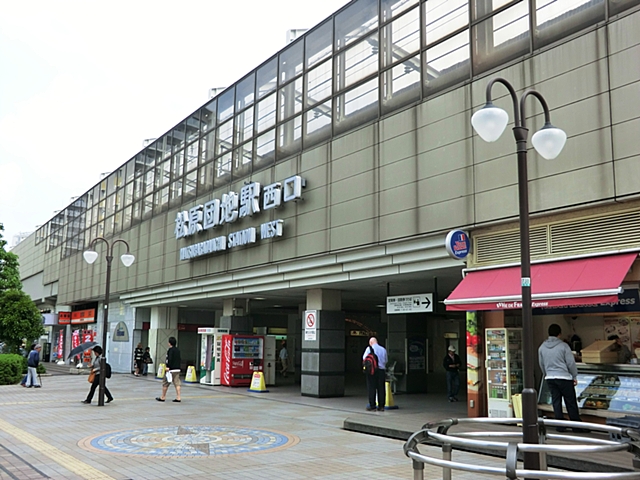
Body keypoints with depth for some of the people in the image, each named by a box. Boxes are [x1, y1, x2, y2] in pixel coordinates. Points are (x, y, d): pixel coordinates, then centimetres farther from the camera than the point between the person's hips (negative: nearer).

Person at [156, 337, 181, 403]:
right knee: (177, 383, 4)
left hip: (171, 369, -7)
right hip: (177, 369, 7)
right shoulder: (178, 350, 14)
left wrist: (168, 367, -19)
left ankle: (163, 397, 12)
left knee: (165, 383, 5)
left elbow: (169, 359, -20)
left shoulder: (170, 350, -10)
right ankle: (178, 398, -1)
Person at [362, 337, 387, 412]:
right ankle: (381, 406, 8)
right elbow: (386, 361, 12)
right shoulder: (383, 349, 10)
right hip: (381, 370, 4)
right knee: (381, 388, 6)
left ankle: (372, 405, -1)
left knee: (371, 388, 0)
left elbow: (364, 358, -1)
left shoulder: (369, 348, -1)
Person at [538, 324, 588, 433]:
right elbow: (571, 363, -7)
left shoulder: (542, 347, 5)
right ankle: (577, 427, 8)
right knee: (571, 403, 3)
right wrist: (575, 377, 4)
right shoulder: (563, 346, -10)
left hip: (550, 378, 4)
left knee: (556, 402, 10)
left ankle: (560, 426, 12)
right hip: (564, 377, -4)